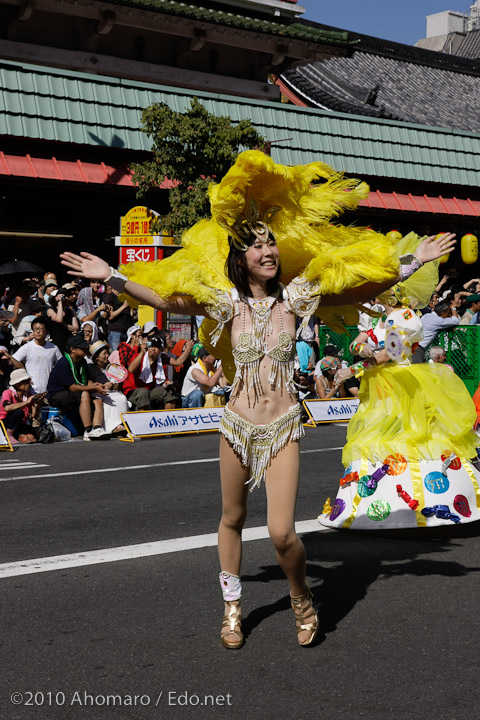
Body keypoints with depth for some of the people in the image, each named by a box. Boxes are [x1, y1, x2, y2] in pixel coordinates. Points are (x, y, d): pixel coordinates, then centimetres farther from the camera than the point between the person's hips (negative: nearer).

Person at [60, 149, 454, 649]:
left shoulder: (294, 297, 0)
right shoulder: (227, 302, -1)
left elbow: (364, 289, 6)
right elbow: (161, 298, -6)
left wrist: (414, 261, 5)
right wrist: (112, 276, -12)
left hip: (283, 426, -1)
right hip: (237, 424, 1)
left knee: (281, 533, -11)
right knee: (232, 519, 15)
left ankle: (302, 599, 20)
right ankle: (232, 607, 37)